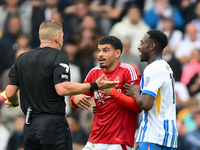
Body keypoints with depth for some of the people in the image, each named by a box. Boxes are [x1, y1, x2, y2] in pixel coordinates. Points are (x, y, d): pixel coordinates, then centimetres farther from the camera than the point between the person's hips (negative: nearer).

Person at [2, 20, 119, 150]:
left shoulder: (22, 58, 11)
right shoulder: (59, 56, -7)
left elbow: (10, 93, 9)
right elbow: (62, 88, -21)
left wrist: (14, 103, 32)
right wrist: (94, 86, -16)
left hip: (29, 127, 6)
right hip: (53, 124, -6)